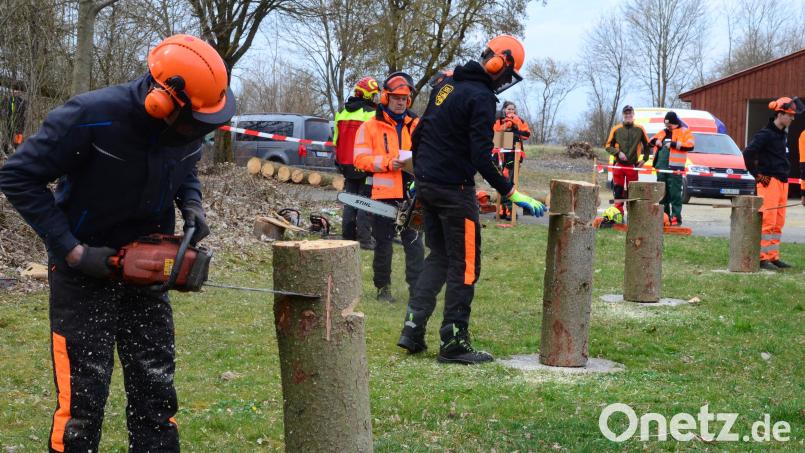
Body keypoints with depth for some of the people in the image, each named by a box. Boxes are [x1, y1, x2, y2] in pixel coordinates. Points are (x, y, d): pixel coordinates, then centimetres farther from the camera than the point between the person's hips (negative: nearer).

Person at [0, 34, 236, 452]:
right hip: (85, 271, -5)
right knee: (83, 396, -4)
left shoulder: (188, 124, -9)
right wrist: (72, 251, -21)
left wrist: (191, 204, -7)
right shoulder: (92, 117, -27)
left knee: (155, 389, 8)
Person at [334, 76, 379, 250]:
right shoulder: (370, 114, -14)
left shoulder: (342, 113, 11)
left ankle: (348, 236, 14)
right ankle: (364, 239, -5)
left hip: (347, 166, 7)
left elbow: (336, 141, 16)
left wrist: (340, 163, 23)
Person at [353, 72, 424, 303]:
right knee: (383, 244, 8)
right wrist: (387, 163, -18)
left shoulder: (416, 125, 11)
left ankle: (417, 288, 5)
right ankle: (383, 288, 20)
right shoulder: (370, 126, 2)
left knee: (415, 244, 0)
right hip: (383, 195, -2)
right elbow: (361, 159, -5)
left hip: (411, 195, 2)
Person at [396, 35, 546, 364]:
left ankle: (412, 330, 13)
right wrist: (513, 194, -18)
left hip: (428, 185, 8)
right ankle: (454, 343, 4)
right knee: (464, 265, 1)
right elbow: (481, 159, -21)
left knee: (439, 257, 18)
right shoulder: (482, 97, -15)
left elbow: (418, 136, 18)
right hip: (454, 189, -8)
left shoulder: (447, 85, 11)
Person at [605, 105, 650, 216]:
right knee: (618, 190, -2)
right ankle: (618, 214, 1)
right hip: (619, 165, 0)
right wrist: (618, 152, -9)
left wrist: (644, 158, 6)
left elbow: (647, 145, 16)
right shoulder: (616, 129, 5)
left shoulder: (639, 129, 5)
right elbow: (608, 146, 7)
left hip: (633, 166, 0)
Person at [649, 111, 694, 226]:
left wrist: (674, 144, -16)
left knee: (675, 193, -8)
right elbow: (650, 142, 27)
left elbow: (690, 146, -11)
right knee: (662, 193, 10)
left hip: (675, 168, -6)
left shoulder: (684, 132, 3)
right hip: (661, 167, 6)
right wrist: (655, 141, 3)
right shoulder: (663, 132, 20)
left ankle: (676, 217, -6)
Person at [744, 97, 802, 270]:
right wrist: (757, 175, -14)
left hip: (783, 182, 9)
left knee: (779, 222, 11)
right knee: (768, 221, -9)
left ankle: (773, 257, 16)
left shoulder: (783, 134, 16)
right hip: (768, 182, -9)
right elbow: (748, 153, -20)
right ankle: (763, 258, -6)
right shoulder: (766, 134, -13)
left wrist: (785, 173, 17)